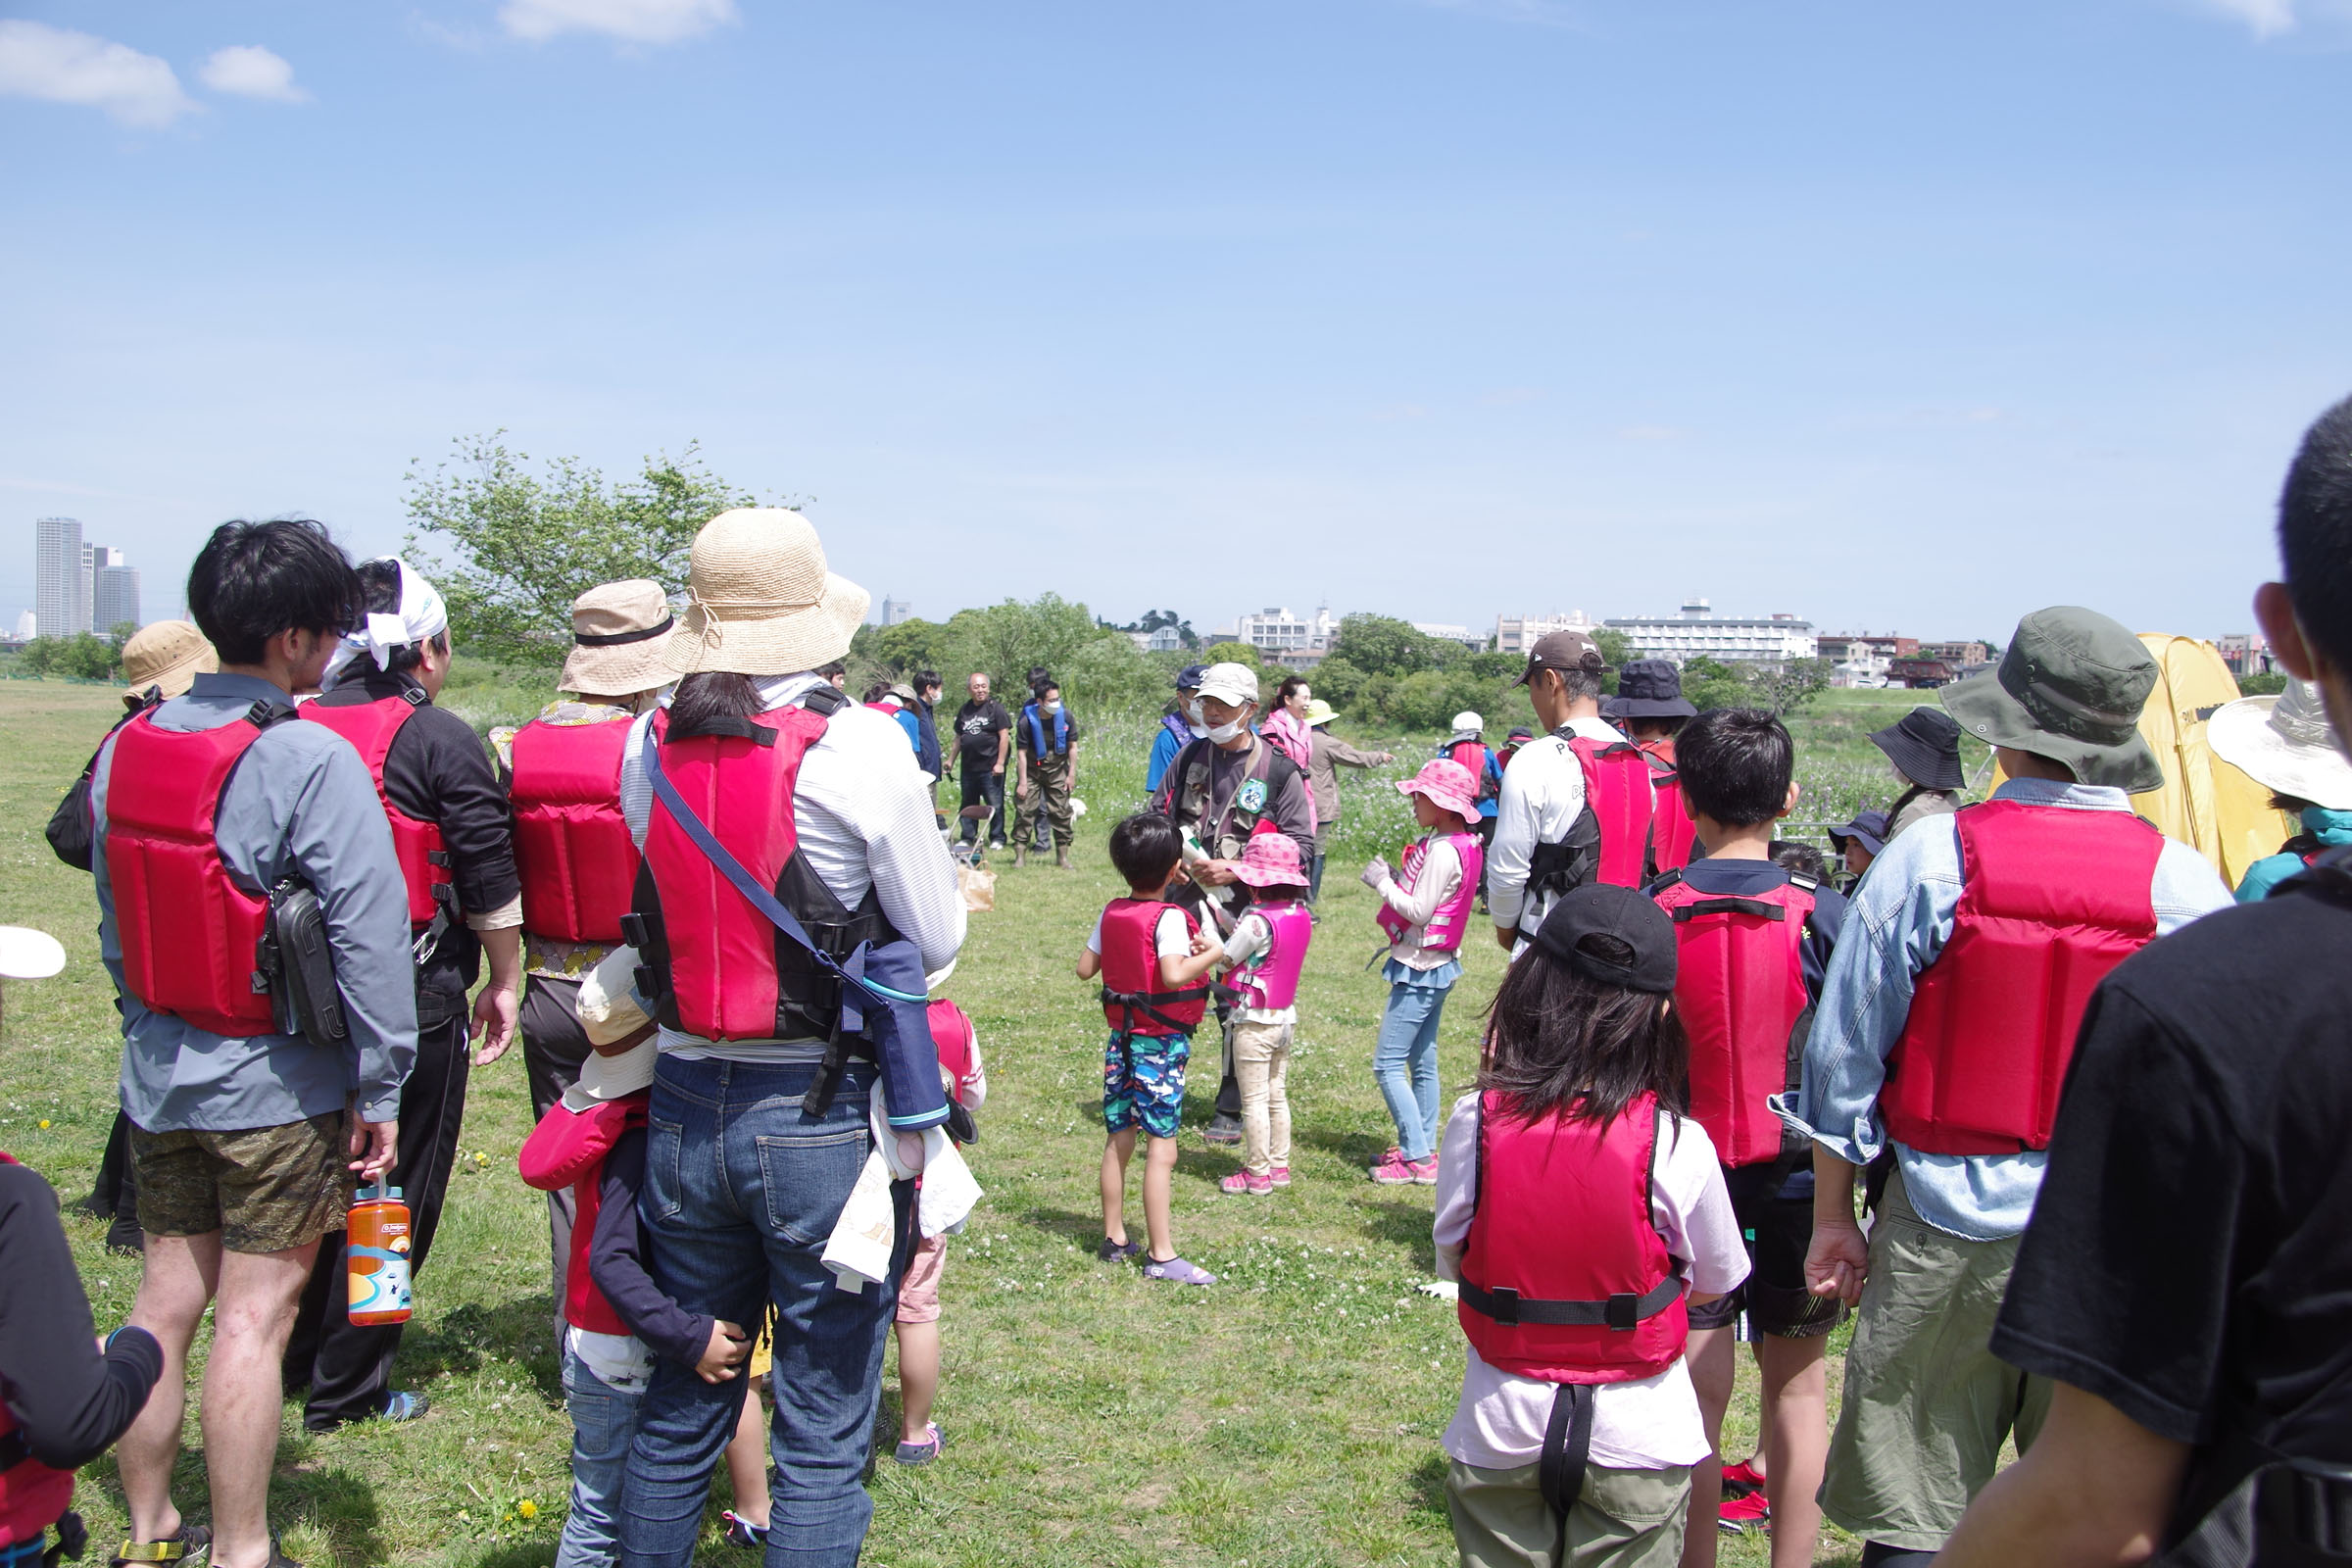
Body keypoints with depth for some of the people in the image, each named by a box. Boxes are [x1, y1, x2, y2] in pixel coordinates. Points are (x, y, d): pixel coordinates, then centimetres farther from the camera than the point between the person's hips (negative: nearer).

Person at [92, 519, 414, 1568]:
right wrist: (381, 1088, -12)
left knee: (164, 1299, 17)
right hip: (277, 1086, -6)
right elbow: (370, 935, -20)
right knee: (252, 1319, 3)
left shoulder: (124, 748, 4)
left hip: (159, 1076, 7)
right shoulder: (312, 760, -19)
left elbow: (114, 921, 13)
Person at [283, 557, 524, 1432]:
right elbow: (491, 879, -10)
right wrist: (504, 981, 3)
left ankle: (293, 1357, 33)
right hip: (415, 999, -6)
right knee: (394, 1191, 6)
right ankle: (346, 1391, 14)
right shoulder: (439, 740, -11)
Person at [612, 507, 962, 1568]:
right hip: (824, 1118, -4)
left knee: (679, 1412, 20)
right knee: (822, 1436, 8)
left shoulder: (649, 745, 0)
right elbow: (938, 939, -6)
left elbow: (670, 905, 8)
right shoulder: (861, 743, -13)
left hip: (684, 1109, 5)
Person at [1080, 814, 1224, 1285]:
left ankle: (1114, 1238, 24)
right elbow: (1175, 974, -30)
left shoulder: (1111, 914, 3)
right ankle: (1161, 1255, -1)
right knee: (1161, 1148, -3)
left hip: (1121, 1041, 7)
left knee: (1118, 1140, 14)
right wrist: (1215, 952, -17)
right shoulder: (1169, 918, -17)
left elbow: (1085, 967, 9)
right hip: (1161, 1045, -7)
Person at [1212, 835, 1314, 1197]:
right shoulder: (1301, 916, 0)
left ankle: (1257, 1174, 7)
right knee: (1278, 1096, 17)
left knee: (1254, 1100, 1)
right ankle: (1279, 1166, 24)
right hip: (1286, 1018, 8)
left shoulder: (1258, 921, -22)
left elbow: (1224, 959, -12)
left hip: (1254, 1021, -8)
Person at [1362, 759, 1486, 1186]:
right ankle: (1423, 1148, 23)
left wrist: (1383, 883, -12)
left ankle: (1417, 1159, -8)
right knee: (1422, 1062, 16)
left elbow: (1419, 911, -23)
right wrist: (1391, 879, 3)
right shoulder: (1461, 845, 10)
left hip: (1421, 967, -11)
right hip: (1435, 965, 11)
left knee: (1388, 1063, -8)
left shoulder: (1443, 851, -21)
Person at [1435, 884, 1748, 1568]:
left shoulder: (1477, 1121, -16)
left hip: (1500, 1434, 1)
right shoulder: (1678, 1144, -18)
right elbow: (1713, 1284, -3)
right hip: (1637, 1436, -1)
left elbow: (1451, 1259, -3)